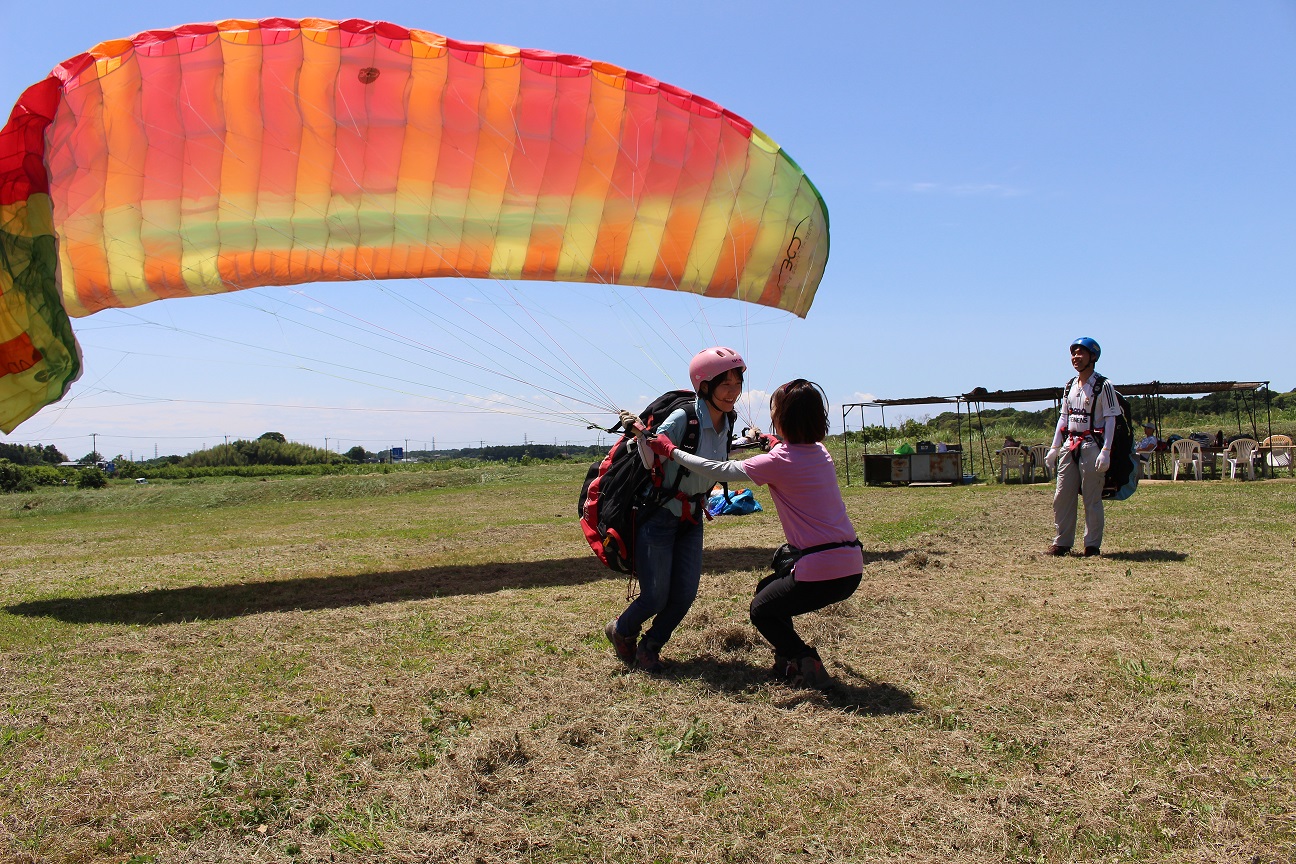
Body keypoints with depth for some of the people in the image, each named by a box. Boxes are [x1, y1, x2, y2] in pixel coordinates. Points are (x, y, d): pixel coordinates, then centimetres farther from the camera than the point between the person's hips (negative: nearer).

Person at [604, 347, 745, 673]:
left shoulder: (727, 421, -2)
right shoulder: (683, 418, -24)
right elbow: (651, 461, -20)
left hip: (692, 518, 7)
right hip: (659, 515, -7)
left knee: (684, 595, 3)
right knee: (656, 597, -5)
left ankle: (650, 648, 28)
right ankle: (621, 631, 28)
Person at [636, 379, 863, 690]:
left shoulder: (779, 461, -13)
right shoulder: (819, 452, 9)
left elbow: (720, 471, -9)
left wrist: (671, 451, -1)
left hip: (821, 571, -8)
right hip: (851, 565, 8)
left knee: (761, 611, 17)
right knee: (766, 589, 27)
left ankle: (808, 667, 4)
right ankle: (790, 661, 23)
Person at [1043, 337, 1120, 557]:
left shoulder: (1103, 386, -6)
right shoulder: (1070, 386, 14)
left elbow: (1110, 419, -10)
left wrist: (1105, 451, -18)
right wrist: (1054, 447, 12)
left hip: (1092, 446, -6)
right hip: (1069, 446, 7)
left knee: (1092, 498, -2)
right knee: (1062, 496, 6)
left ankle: (1093, 545, 6)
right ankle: (1062, 542, 14)